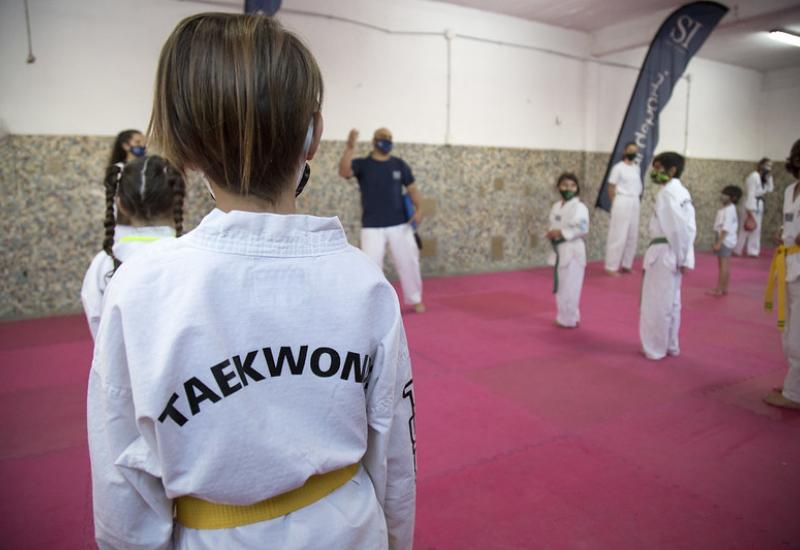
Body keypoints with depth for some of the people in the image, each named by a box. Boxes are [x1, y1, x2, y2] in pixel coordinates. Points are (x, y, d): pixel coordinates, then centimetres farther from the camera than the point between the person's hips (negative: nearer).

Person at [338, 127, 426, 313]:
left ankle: (415, 299, 29)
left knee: (408, 262, 10)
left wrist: (419, 209, -11)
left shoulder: (399, 164, 6)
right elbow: (344, 171, -22)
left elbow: (412, 188, 6)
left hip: (400, 224, 3)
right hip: (372, 227, -2)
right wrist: (350, 147, -35)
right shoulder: (362, 164, -2)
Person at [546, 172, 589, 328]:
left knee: (570, 287, -3)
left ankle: (570, 319, 9)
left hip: (572, 251, -8)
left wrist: (561, 233, -20)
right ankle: (563, 317, 28)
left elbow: (582, 228, -21)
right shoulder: (556, 207, 11)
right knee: (560, 287, 15)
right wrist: (551, 234, -2)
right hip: (559, 251, 8)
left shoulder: (579, 207, -11)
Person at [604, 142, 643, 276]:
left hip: (635, 204, 7)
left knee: (632, 236, 10)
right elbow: (611, 187, -7)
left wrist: (637, 200, 9)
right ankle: (611, 267, -1)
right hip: (622, 203, -7)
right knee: (618, 236, -7)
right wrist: (615, 204, -9)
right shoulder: (618, 167, -7)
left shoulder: (637, 168, 12)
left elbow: (638, 186, 18)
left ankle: (626, 265, 21)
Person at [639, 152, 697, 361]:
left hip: (664, 253, -9)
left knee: (656, 303, 3)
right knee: (671, 301, 18)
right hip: (674, 254, 9)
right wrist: (684, 257, 7)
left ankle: (655, 348, 14)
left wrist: (680, 257, -14)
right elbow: (689, 227, 8)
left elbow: (677, 227, -21)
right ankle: (670, 345, 30)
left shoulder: (667, 192, -16)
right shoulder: (681, 191, 11)